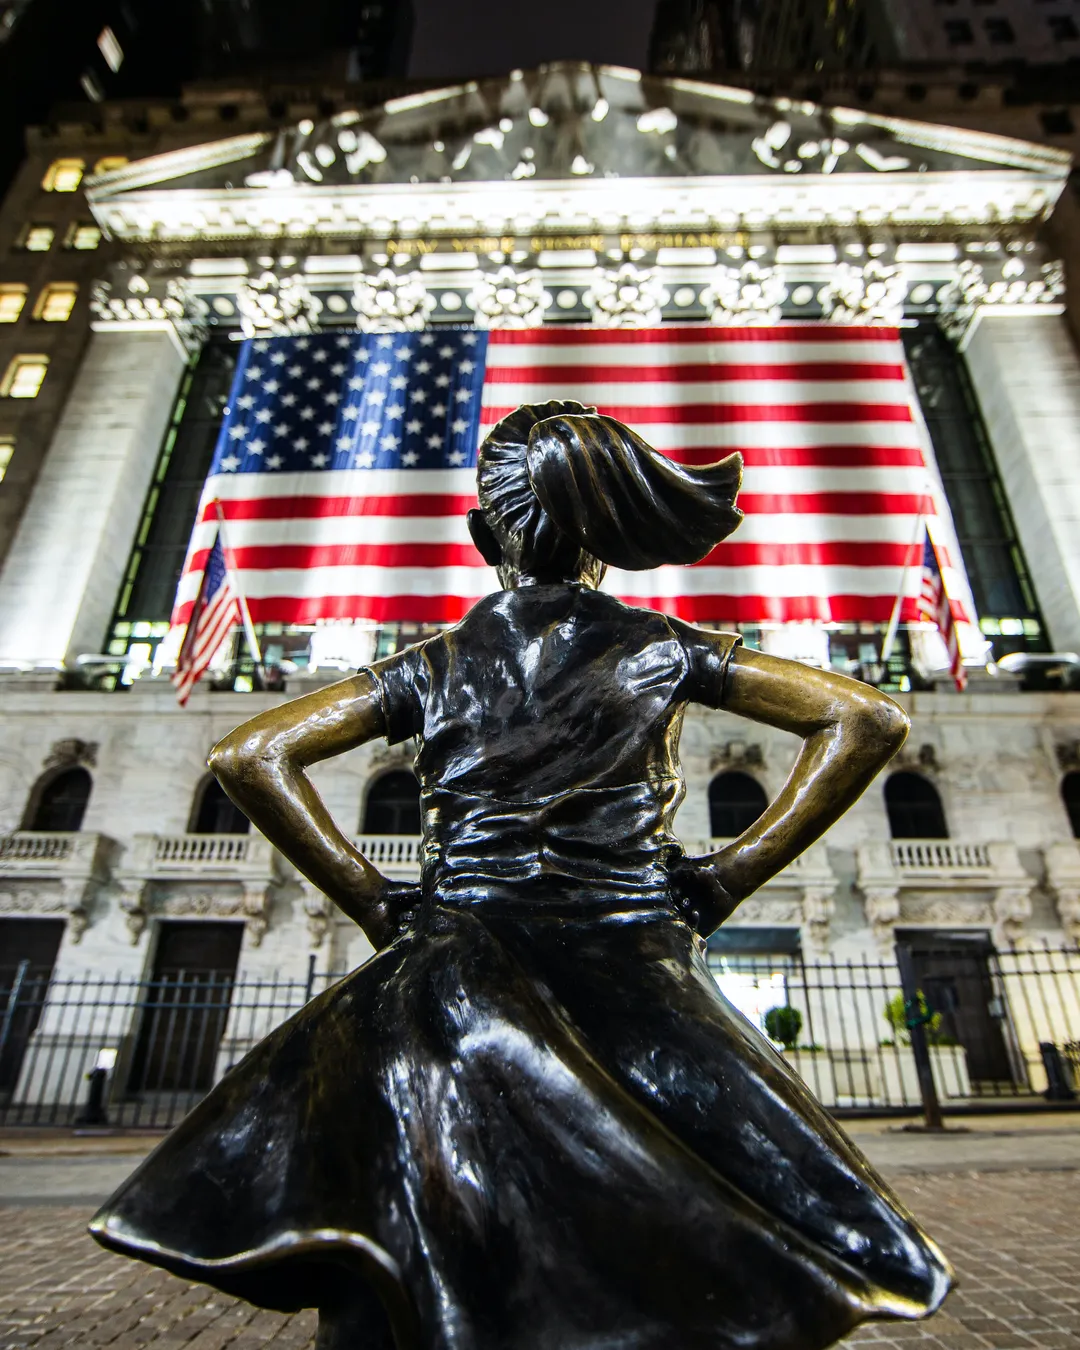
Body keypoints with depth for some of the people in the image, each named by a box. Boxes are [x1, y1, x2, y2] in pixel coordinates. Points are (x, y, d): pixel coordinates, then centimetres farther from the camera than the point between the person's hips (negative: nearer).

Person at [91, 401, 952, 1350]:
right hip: (631, 976, 0)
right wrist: (728, 878, -2)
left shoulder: (433, 669, 5)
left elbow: (249, 756, 4)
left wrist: (371, 897, 2)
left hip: (460, 977, 1)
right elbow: (869, 720, 2)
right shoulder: (662, 650, 4)